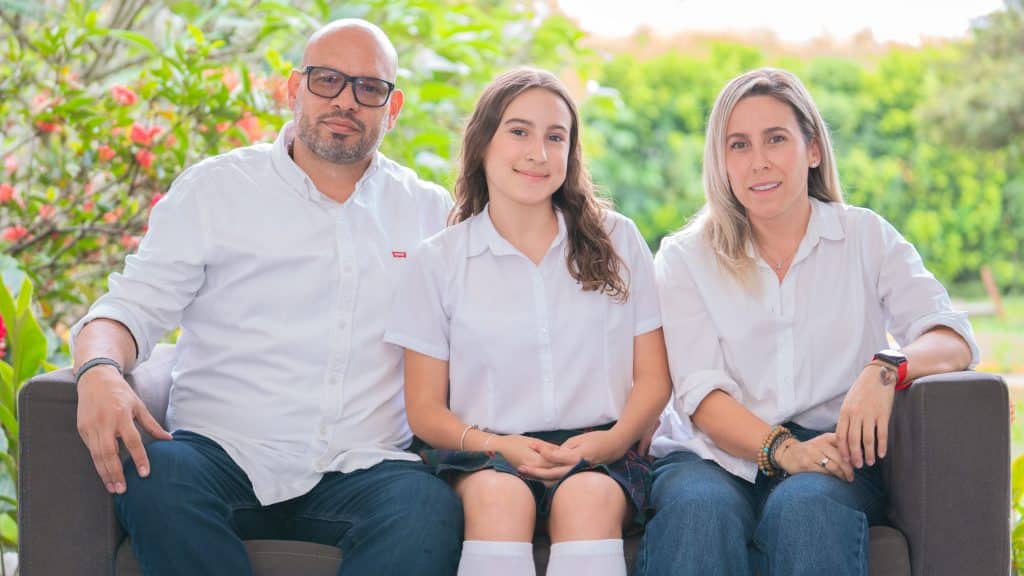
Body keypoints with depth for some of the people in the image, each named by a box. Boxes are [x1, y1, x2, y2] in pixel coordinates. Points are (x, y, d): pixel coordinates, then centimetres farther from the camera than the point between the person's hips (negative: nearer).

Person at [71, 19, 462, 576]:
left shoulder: (430, 212, 15)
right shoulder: (214, 188, 9)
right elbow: (133, 306, 5)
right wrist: (100, 370, -18)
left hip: (361, 467, 0)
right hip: (221, 452, 0)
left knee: (431, 510, -34)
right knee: (155, 481, -35)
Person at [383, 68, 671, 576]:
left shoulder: (616, 241, 12)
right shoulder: (439, 261, 8)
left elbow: (653, 378, 9)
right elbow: (425, 409, 7)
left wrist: (615, 439, -12)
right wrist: (494, 446, -13)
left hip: (597, 453, 1)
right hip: (488, 456, 0)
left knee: (588, 498, -35)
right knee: (499, 494, -36)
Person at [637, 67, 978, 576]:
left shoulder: (866, 238, 12)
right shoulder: (684, 258, 11)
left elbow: (953, 338, 0)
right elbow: (698, 391, -1)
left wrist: (887, 368, -23)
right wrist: (782, 449, -20)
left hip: (830, 453, 0)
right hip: (714, 455, 0)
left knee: (805, 508, -35)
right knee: (701, 511, -35)